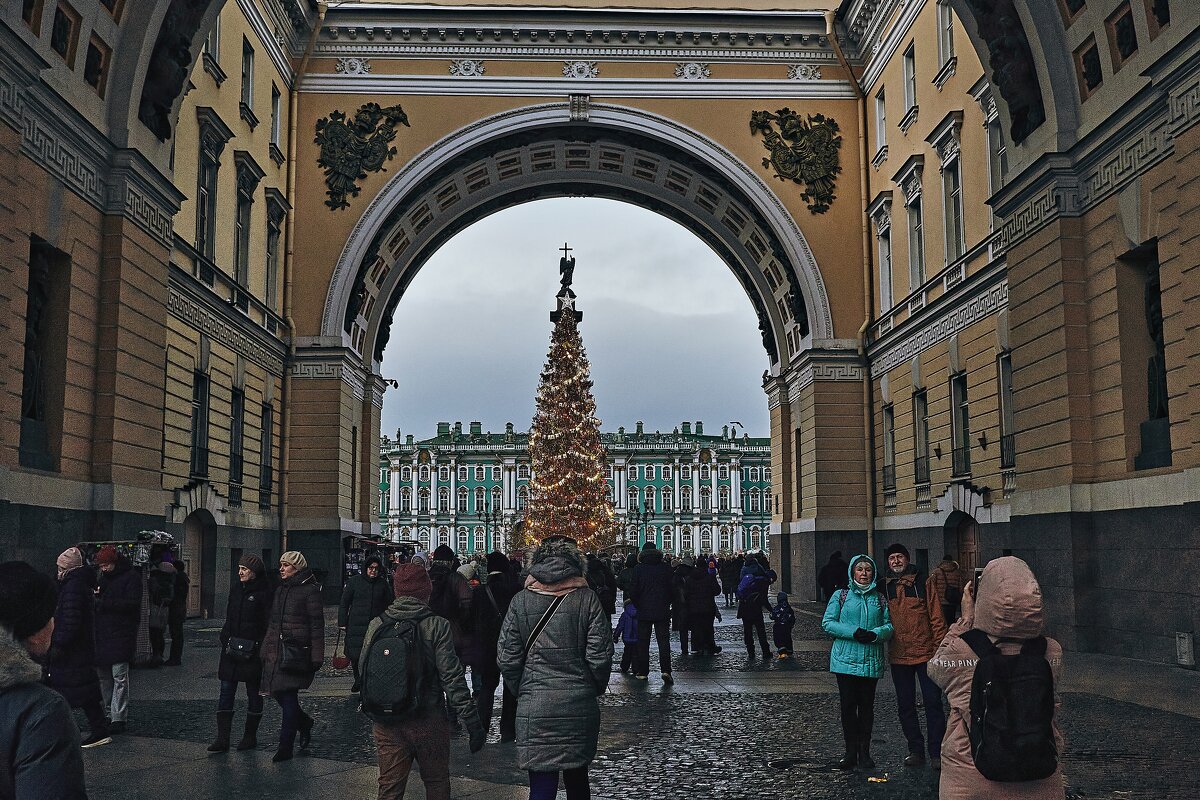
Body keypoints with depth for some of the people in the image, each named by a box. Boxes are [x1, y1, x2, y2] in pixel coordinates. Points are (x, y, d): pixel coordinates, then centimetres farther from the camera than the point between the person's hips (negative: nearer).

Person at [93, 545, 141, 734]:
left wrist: (104, 602, -18)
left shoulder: (131, 577, -6)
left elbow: (132, 603, -15)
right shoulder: (103, 577, 17)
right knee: (103, 676, 10)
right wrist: (95, 597, -2)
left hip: (122, 632, -8)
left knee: (119, 676, -8)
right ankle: (111, 712, 19)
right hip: (102, 632, 8)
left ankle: (119, 718, -6)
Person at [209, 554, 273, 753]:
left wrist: (260, 647, -15)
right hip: (231, 648, 6)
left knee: (253, 693, 7)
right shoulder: (236, 589, 11)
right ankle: (222, 738, 0)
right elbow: (229, 617, 18)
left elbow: (268, 624, -10)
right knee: (226, 691, 0)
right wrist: (225, 639, 8)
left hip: (253, 652, -6)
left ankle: (250, 735, 19)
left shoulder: (264, 592, -9)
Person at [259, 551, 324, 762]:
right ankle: (304, 722, 33)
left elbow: (317, 625, -10)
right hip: (276, 649, 7)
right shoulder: (280, 588, 15)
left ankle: (286, 747, 2)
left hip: (296, 649, -7)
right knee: (277, 691, 8)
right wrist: (266, 648, 16)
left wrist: (316, 657, -13)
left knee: (288, 694, -6)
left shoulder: (310, 590, -8)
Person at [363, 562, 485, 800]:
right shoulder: (436, 626, -11)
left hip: (386, 724, 3)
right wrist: (472, 723, -9)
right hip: (427, 721, -3)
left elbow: (364, 671, 6)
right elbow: (452, 679, -13)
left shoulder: (376, 624, -1)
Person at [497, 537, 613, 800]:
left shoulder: (520, 601, -1)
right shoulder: (587, 599, -3)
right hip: (580, 707, 1)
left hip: (534, 709, -1)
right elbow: (599, 657, -5)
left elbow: (507, 660, -1)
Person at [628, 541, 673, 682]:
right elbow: (672, 588, 1)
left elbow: (633, 591, -4)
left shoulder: (638, 569, -5)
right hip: (662, 611, 1)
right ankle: (665, 670, -11)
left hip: (644, 611, -1)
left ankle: (642, 672, 11)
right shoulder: (666, 568, -1)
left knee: (643, 642, 8)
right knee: (664, 641, 2)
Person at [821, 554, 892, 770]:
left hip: (871, 661, 2)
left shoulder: (879, 598, 10)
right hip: (846, 660, -2)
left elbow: (889, 625, 7)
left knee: (867, 706, 6)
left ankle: (864, 752, 17)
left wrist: (875, 634, -14)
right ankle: (851, 752, 10)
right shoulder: (840, 596, 3)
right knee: (848, 706, -1)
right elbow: (827, 623, -2)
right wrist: (853, 632, -15)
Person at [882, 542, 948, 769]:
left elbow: (936, 618, -2)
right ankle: (916, 750, 20)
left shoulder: (924, 584, -1)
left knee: (932, 702, -2)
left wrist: (939, 648, -6)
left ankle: (936, 753, 5)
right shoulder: (884, 587, 6)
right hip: (898, 656, 3)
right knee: (905, 705, 9)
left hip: (925, 653, -3)